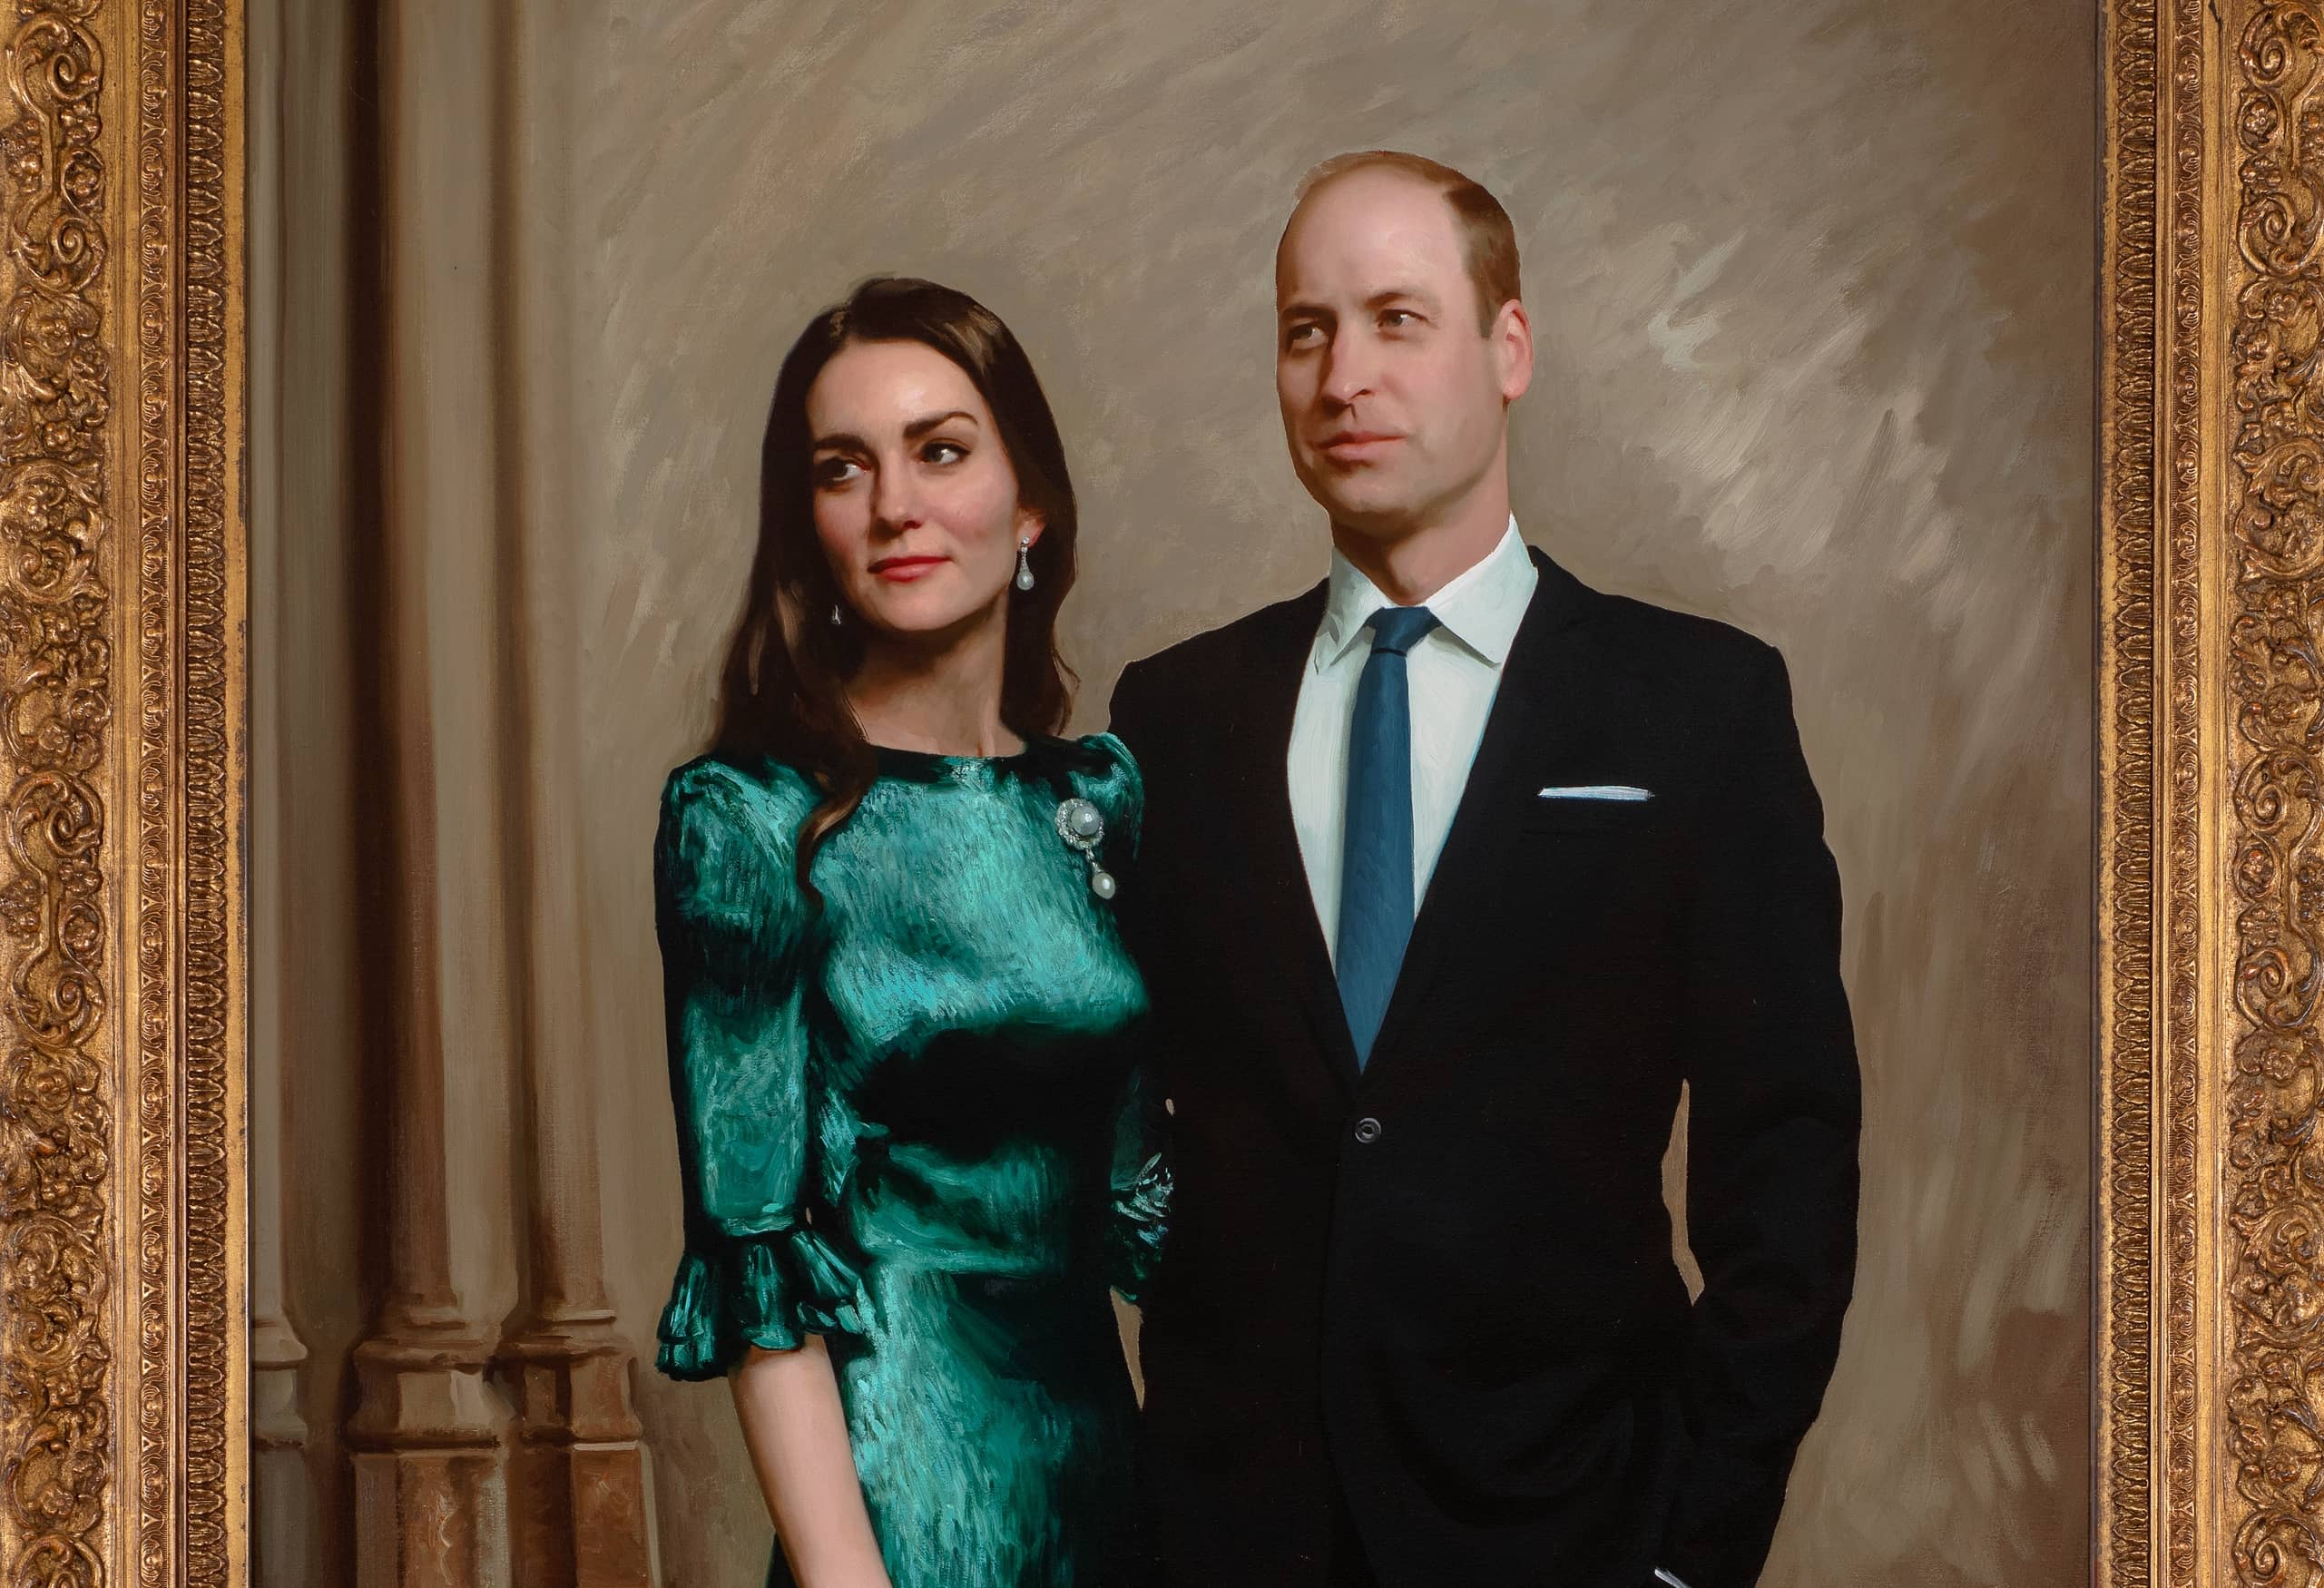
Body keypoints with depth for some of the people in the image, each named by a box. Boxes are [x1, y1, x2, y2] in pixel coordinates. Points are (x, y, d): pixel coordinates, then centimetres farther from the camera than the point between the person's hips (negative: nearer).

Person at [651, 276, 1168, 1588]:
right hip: (899, 1467, -5)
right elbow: (754, 1242, -12)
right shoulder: (749, 818, -10)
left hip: (1097, 1433, 5)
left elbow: (1140, 1181, 11)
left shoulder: (1102, 795, 5)